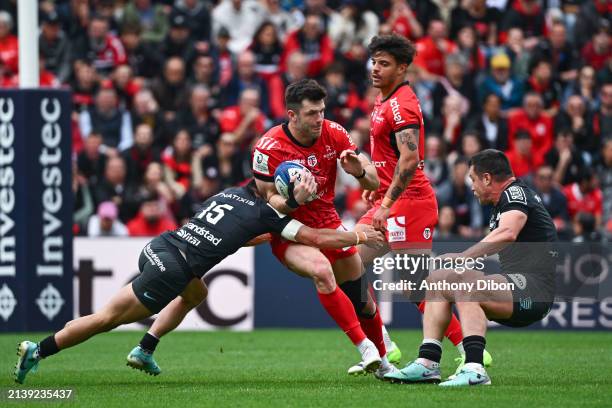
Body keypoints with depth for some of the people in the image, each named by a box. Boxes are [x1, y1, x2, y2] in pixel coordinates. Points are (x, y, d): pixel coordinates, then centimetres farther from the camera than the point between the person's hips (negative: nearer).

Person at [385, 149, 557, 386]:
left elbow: (507, 233, -29)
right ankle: (427, 363, 0)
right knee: (438, 280, 11)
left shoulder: (515, 192, -10)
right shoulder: (503, 201, 22)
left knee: (465, 284, -33)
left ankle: (474, 369, -45)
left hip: (534, 291, -11)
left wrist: (463, 258, -30)